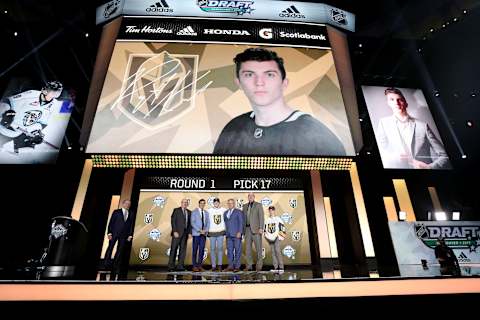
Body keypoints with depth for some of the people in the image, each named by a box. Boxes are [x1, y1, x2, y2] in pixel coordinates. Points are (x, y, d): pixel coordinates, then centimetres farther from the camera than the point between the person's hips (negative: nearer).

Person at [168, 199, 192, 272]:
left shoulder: (189, 212, 14)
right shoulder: (176, 210, 1)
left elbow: (190, 223, 13)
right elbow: (173, 221, -6)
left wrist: (190, 232, 3)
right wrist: (175, 231, -14)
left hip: (185, 233, 5)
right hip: (177, 233, -5)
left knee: (183, 249, 4)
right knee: (174, 249, -2)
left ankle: (180, 266, 9)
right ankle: (171, 266, 4)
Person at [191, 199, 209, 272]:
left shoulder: (206, 213, 14)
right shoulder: (194, 212, 0)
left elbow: (208, 222, 11)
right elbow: (192, 223, -7)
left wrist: (205, 230, -6)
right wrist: (199, 230, -14)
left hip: (203, 234, 4)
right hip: (196, 233, -4)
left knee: (202, 250, 4)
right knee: (195, 250, 0)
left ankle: (200, 265, 12)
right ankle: (194, 266, 6)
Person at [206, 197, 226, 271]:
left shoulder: (224, 210, 1)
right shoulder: (209, 211, 1)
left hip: (221, 232, 0)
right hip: (212, 232, 0)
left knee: (220, 248, 1)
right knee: (212, 249, 3)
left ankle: (220, 265, 9)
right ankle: (213, 265, 11)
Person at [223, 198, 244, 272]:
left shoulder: (238, 212, 2)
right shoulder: (225, 213, 18)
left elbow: (241, 223, -4)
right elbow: (225, 223, 18)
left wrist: (239, 232, -13)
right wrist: (225, 233, 8)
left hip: (236, 234, -5)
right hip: (229, 235, 5)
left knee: (237, 250, -2)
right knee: (229, 250, 5)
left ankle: (237, 266, 4)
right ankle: (230, 266, 12)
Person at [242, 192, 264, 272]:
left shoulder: (258, 205, 1)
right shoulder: (245, 206, 14)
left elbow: (261, 217, -6)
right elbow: (243, 217, 14)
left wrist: (261, 228, -15)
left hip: (256, 229, -4)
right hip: (247, 229, 4)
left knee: (258, 248, 0)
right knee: (247, 248, 5)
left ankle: (259, 266, 11)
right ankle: (249, 266, 14)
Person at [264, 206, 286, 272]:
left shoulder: (278, 219, 2)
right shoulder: (267, 220, 14)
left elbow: (282, 227, 1)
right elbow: (265, 228, 21)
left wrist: (281, 233, -8)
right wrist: (265, 233, 7)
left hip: (276, 237, -4)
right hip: (270, 238, 4)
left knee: (277, 251, -13)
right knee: (272, 251, 3)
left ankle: (281, 267, -10)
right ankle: (275, 267, 8)